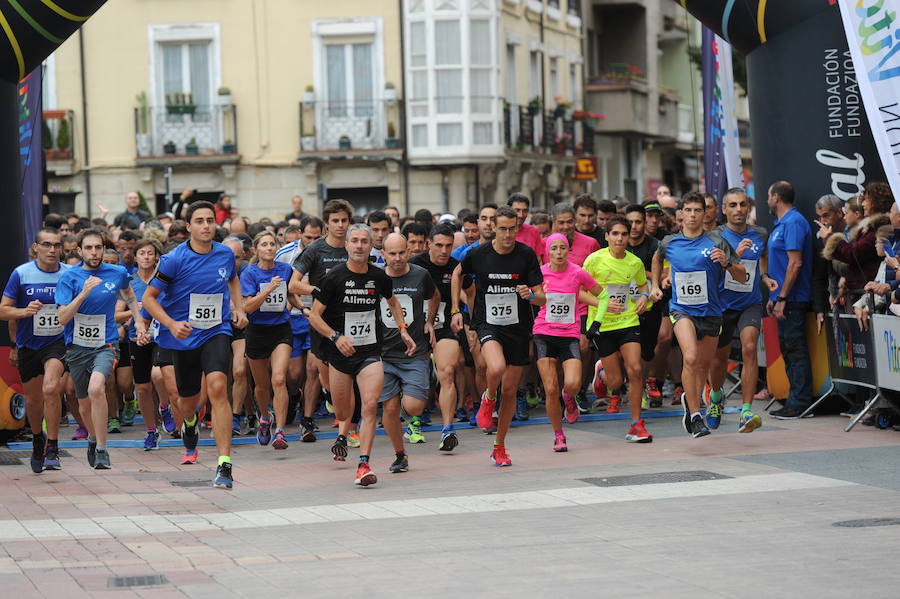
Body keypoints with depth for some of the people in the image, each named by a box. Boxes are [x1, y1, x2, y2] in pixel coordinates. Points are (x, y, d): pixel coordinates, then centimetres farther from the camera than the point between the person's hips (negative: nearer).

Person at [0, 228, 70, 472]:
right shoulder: (21, 273, -6)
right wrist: (25, 311, -22)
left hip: (58, 343, -1)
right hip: (28, 345, 2)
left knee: (51, 389, -25)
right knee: (33, 400, 13)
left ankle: (52, 449, -17)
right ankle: (37, 439, 42)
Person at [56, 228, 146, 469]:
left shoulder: (117, 274, 0)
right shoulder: (69, 277, -7)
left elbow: (129, 295, 24)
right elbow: (63, 318, -16)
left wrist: (138, 321, 16)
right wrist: (84, 293, -27)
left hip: (105, 345, -1)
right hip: (77, 347, 1)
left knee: (96, 388, -29)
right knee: (85, 404, 13)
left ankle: (102, 450, -21)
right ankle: (93, 438, 46)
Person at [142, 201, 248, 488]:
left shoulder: (225, 254, 1)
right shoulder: (174, 260, -11)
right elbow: (148, 297, -6)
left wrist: (239, 308, 11)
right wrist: (171, 324, -20)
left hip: (217, 332, 1)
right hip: (184, 337, 0)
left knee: (217, 388, -23)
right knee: (187, 402, 12)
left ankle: (224, 465, -25)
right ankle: (190, 422, 55)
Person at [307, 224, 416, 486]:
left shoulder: (379, 277, 1)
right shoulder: (335, 277, -9)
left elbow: (392, 302, 24)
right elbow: (314, 315, -5)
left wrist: (403, 331, 14)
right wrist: (336, 337, -18)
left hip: (370, 352, 1)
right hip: (340, 353, -1)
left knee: (370, 405, -18)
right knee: (342, 411, 11)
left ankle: (364, 464, -14)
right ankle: (344, 433, 49)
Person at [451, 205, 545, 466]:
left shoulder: (526, 254, -7)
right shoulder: (478, 254, -6)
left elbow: (542, 298, -5)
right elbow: (458, 273, 16)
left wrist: (531, 295, -28)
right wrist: (455, 310, 11)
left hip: (518, 327, 2)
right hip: (487, 324, -1)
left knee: (510, 391, 7)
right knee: (497, 368, -32)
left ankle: (499, 447, 25)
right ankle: (488, 399, 3)